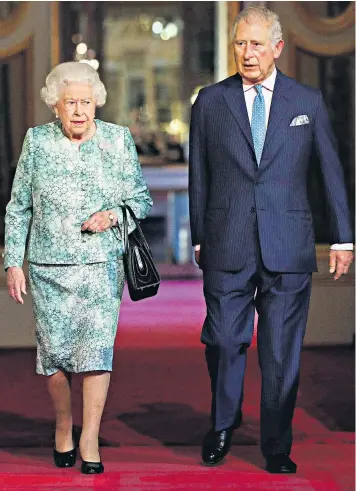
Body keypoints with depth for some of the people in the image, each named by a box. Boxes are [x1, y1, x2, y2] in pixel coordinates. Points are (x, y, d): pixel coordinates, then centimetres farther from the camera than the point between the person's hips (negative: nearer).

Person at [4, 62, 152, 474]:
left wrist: (113, 215, -12)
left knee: (97, 348, -10)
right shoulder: (37, 140, 3)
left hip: (103, 265, -1)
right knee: (54, 352, 4)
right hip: (49, 266, 1)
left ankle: (90, 442, -1)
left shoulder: (118, 139, 2)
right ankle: (63, 428, 27)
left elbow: (142, 200, 8)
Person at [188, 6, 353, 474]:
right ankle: (223, 426, 28)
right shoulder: (210, 101, 6)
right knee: (223, 342, 2)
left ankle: (277, 448, 17)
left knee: (282, 352, 3)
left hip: (288, 247, 0)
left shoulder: (308, 101, 6)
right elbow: (199, 176, 10)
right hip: (227, 247, 0)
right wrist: (198, 238, 8)